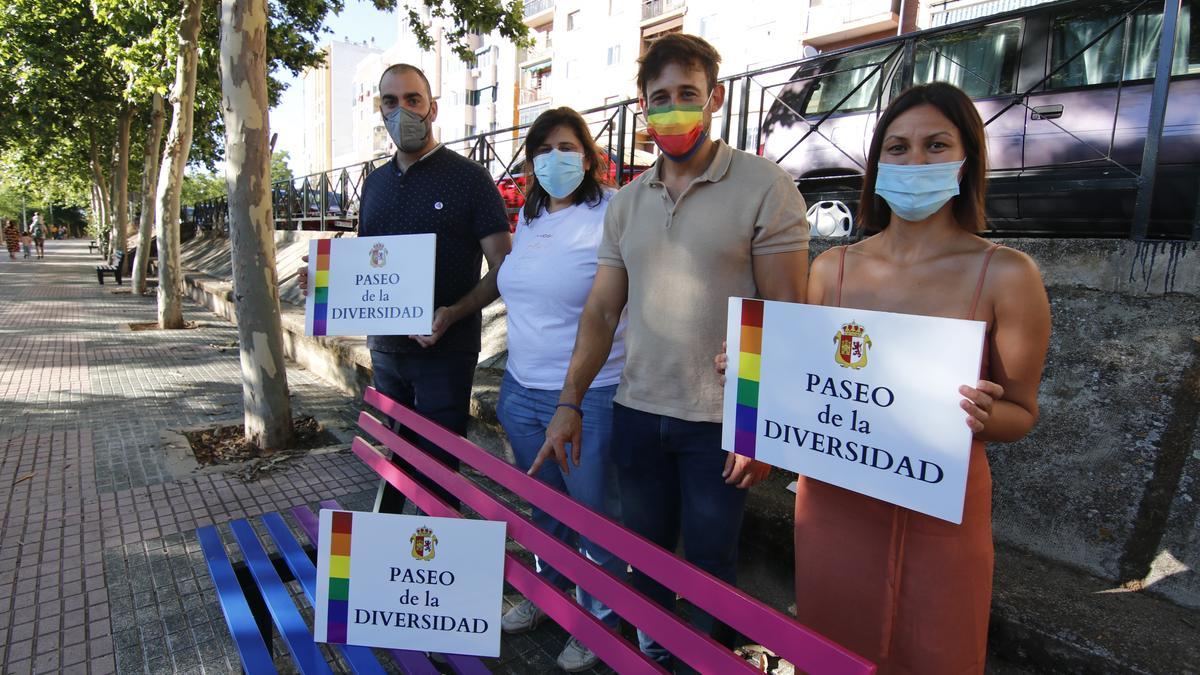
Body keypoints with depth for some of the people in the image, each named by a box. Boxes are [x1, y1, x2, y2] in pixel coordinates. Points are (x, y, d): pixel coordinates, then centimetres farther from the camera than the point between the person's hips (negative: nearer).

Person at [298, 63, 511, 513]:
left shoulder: (467, 177, -4)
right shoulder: (375, 183, 14)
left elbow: (502, 267, -9)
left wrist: (453, 314, -24)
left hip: (444, 352, -5)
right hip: (385, 349, 6)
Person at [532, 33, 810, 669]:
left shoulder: (764, 187, -8)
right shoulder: (626, 202, 7)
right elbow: (601, 311, 7)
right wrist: (569, 403, 3)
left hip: (719, 421, -4)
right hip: (636, 412, 5)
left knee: (709, 564, 11)